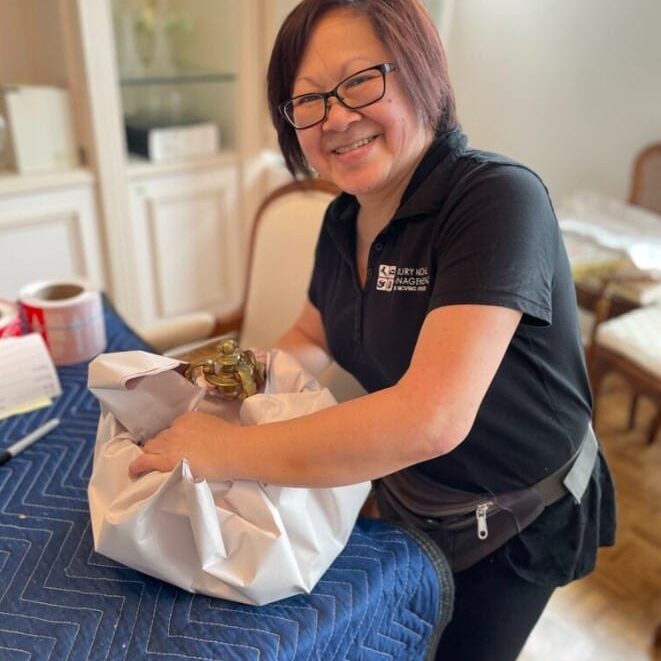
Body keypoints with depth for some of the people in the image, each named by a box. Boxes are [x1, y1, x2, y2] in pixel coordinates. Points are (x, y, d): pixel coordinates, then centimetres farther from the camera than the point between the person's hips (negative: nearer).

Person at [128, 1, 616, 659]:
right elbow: (311, 340, 8)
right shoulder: (344, 218, -6)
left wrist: (225, 451, -32)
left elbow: (432, 417, -40)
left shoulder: (499, 198, -30)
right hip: (406, 498, 6)